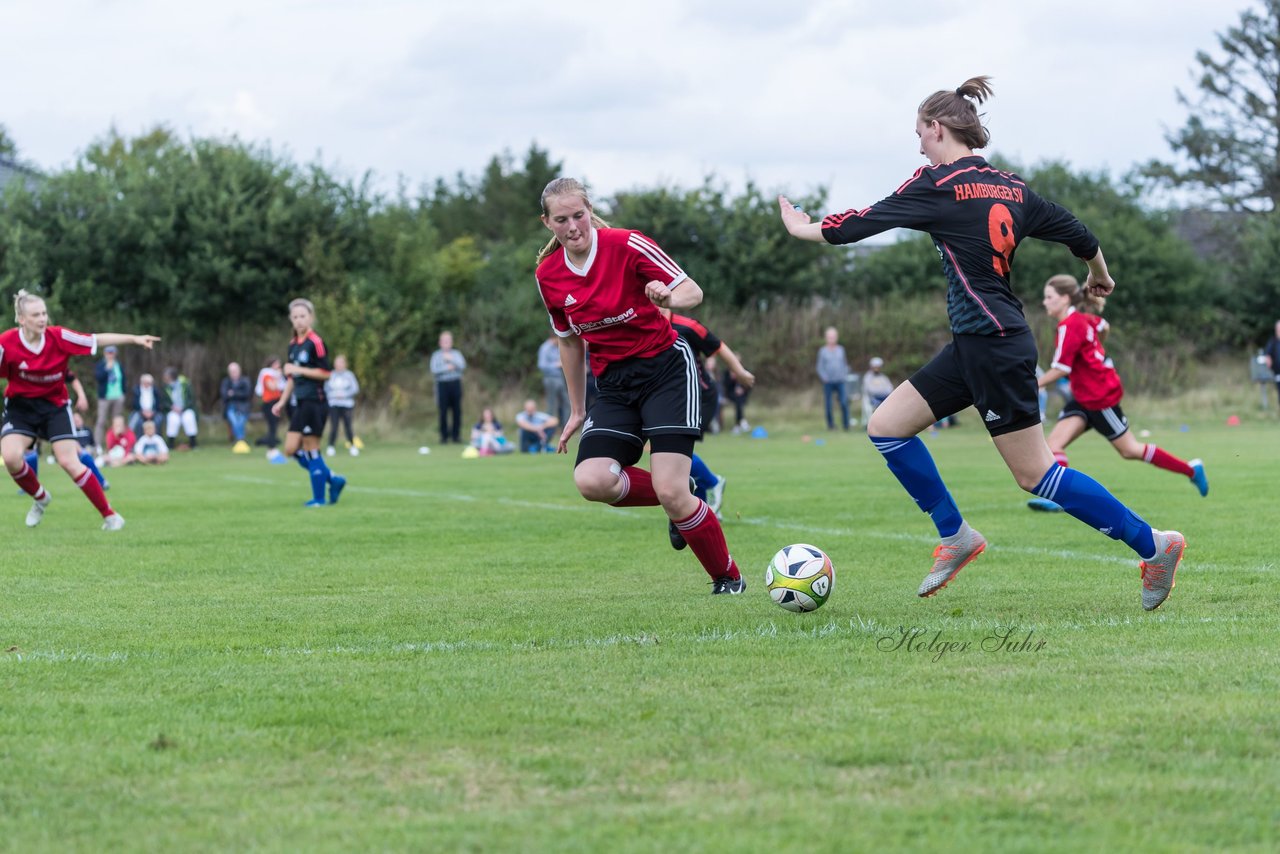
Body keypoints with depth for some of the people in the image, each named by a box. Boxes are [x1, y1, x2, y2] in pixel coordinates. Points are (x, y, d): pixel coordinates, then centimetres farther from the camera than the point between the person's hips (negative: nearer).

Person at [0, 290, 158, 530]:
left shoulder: (58, 336, -15)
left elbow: (98, 339, -11)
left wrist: (134, 338, -15)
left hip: (54, 405, 0)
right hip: (20, 406, 0)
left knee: (70, 463, -11)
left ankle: (109, 515, 0)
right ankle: (40, 498, 8)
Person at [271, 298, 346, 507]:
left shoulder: (315, 342, -11)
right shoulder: (293, 344, 14)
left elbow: (326, 372, -16)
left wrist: (298, 369, -17)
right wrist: (282, 401, 17)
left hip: (315, 402, -9)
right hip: (300, 403, 9)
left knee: (311, 450, -5)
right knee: (291, 449, 4)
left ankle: (319, 497, 4)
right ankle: (333, 480, 14)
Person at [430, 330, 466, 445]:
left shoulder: (456, 354, 12)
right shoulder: (436, 355, 8)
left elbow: (462, 366, -3)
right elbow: (434, 370, -3)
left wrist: (451, 360, -11)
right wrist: (447, 368, -9)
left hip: (455, 383, 2)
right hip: (442, 383, -2)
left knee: (457, 410, 0)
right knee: (443, 411, -4)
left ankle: (455, 435, 6)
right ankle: (444, 436, 2)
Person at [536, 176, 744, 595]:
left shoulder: (627, 246, -13)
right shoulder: (548, 276, 1)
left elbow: (693, 292, -10)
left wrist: (669, 298, -33)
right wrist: (577, 411, 19)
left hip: (666, 368, -5)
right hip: (613, 384, 5)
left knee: (671, 492, -17)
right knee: (591, 480, -20)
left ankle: (728, 578, 5)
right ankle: (683, 505, 6)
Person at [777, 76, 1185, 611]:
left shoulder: (939, 185, -11)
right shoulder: (1010, 187, 10)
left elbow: (861, 224, -5)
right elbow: (1079, 236, 16)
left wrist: (803, 229, 12)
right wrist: (1099, 278, 37)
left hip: (993, 345, -9)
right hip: (971, 346, 9)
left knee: (1035, 473, -4)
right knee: (886, 426, 9)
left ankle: (1152, 544, 2)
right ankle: (955, 536, 16)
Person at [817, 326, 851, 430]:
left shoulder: (841, 350, 11)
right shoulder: (822, 351, 5)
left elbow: (845, 365, 17)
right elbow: (820, 367, 6)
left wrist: (845, 376, 5)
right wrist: (824, 378, -7)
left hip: (840, 382, 1)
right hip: (828, 382, -1)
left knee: (844, 403, -12)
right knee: (828, 405, -2)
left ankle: (845, 425, -5)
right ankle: (830, 425, 9)